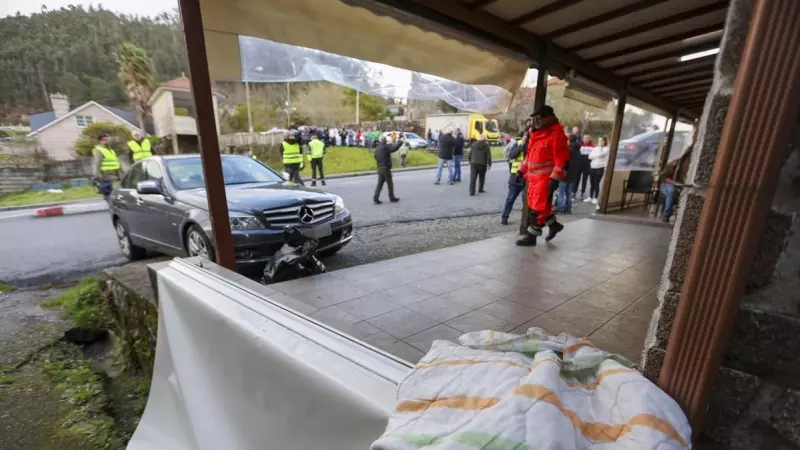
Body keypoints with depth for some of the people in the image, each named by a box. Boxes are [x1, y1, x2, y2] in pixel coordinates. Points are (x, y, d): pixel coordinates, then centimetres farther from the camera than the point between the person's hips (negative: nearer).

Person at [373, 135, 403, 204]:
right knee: (390, 184, 6)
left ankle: (375, 198, 2)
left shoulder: (377, 148, 9)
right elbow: (394, 148, -27)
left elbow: (376, 157, 20)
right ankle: (392, 198, 16)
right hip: (386, 168, -7)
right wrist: (401, 142, -16)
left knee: (380, 184, 9)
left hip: (379, 168, 7)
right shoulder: (386, 147, -15)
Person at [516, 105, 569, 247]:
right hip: (534, 177, 9)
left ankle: (531, 237, 6)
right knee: (535, 205, 17)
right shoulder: (535, 135, 14)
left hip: (546, 179, -9)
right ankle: (554, 225, 37)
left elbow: (563, 160, -17)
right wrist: (522, 171, 20)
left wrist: (555, 179, -23)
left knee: (538, 208, -4)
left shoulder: (557, 135, -12)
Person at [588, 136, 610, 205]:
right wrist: (597, 156, -6)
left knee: (596, 183, -5)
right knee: (592, 184, 8)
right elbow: (590, 156, 3)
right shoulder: (595, 148, 14)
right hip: (592, 167, 5)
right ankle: (590, 197, 15)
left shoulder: (607, 149, 0)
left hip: (600, 168, -5)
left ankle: (595, 198, -2)